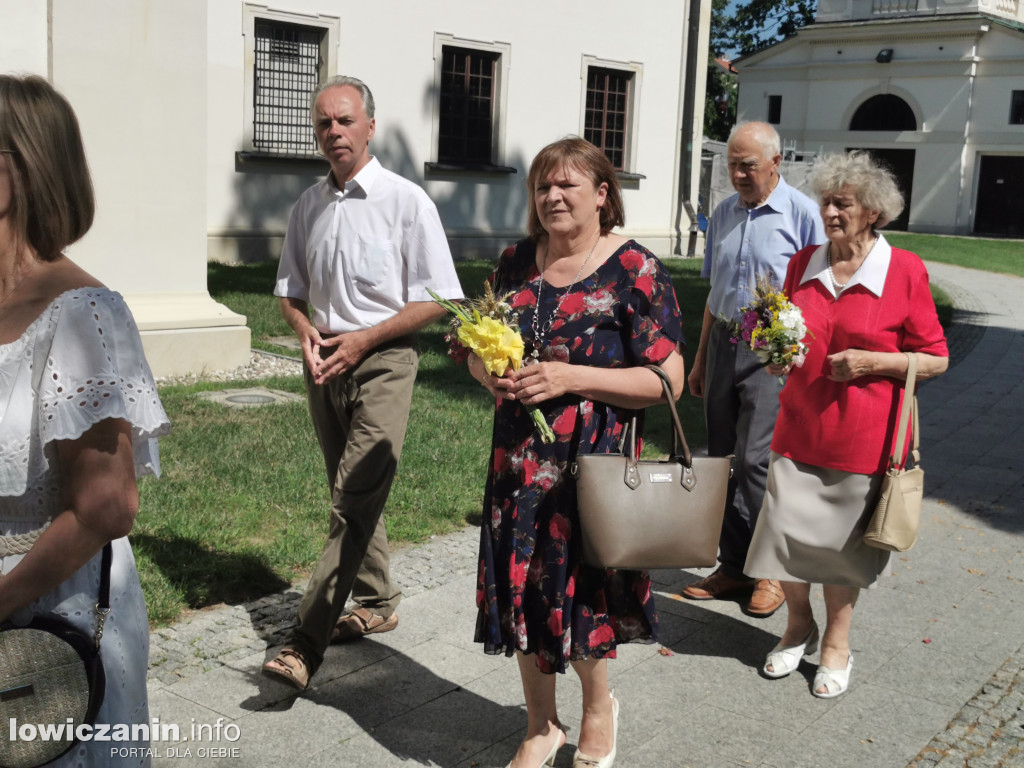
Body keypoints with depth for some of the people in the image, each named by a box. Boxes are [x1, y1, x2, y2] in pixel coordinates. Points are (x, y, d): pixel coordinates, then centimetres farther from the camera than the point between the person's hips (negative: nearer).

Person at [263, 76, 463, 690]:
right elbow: (290, 289, 18)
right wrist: (307, 332, -3)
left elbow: (435, 299, -9)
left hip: (383, 361, -6)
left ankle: (307, 641, -12)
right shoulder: (309, 204, 10)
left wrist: (362, 340, -15)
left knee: (356, 502, -12)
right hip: (325, 361, 6)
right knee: (352, 495, 15)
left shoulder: (406, 201, -7)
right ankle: (379, 603, 32)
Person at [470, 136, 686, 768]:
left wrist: (569, 377, -21)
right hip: (519, 459, 5)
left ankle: (599, 709, 36)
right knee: (523, 591, 11)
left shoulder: (635, 271, -9)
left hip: (593, 461, -4)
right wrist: (489, 373, -7)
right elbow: (478, 349, 17)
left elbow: (667, 380, -12)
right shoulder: (516, 262, 7)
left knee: (581, 592, 6)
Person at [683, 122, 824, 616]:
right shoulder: (723, 214, 13)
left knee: (755, 460, -9)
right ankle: (732, 566, 17)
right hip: (723, 343, 6)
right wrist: (700, 360, 19)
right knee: (722, 459, 7)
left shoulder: (801, 212, -5)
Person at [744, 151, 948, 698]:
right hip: (800, 425, 3)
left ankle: (836, 643, 31)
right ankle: (798, 625, 31)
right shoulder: (803, 264, 5)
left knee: (842, 543, 9)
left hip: (861, 434, -3)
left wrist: (872, 361, -16)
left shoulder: (905, 271, -7)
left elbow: (935, 359, -3)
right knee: (784, 530, 3)